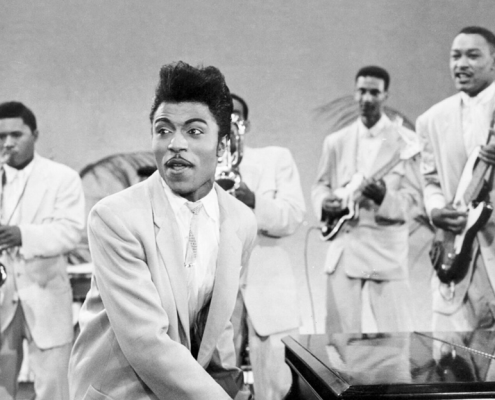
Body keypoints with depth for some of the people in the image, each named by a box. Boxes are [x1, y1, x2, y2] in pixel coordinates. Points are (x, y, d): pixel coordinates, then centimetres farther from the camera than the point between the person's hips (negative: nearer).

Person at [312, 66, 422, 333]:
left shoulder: (406, 142, 1)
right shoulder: (336, 141, 12)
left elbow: (413, 197, -2)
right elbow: (320, 185, 16)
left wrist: (384, 196, -23)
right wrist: (325, 202, -7)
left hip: (386, 249, -3)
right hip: (343, 249, 3)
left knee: (392, 328, -3)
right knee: (341, 327, 6)